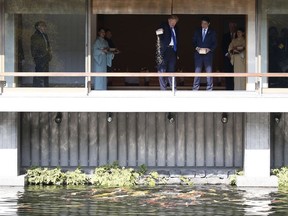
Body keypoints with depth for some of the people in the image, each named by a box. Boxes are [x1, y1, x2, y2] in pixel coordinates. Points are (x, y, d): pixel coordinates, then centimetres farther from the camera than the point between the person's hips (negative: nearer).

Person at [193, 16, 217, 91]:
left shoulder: (212, 32, 7)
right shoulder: (197, 31, 13)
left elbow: (214, 43, 4)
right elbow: (194, 42, 13)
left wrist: (209, 49, -13)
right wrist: (196, 47, -7)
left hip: (208, 54, -2)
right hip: (198, 54, 2)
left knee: (209, 72, -5)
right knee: (197, 71, -1)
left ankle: (209, 89, -1)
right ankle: (195, 88, 2)